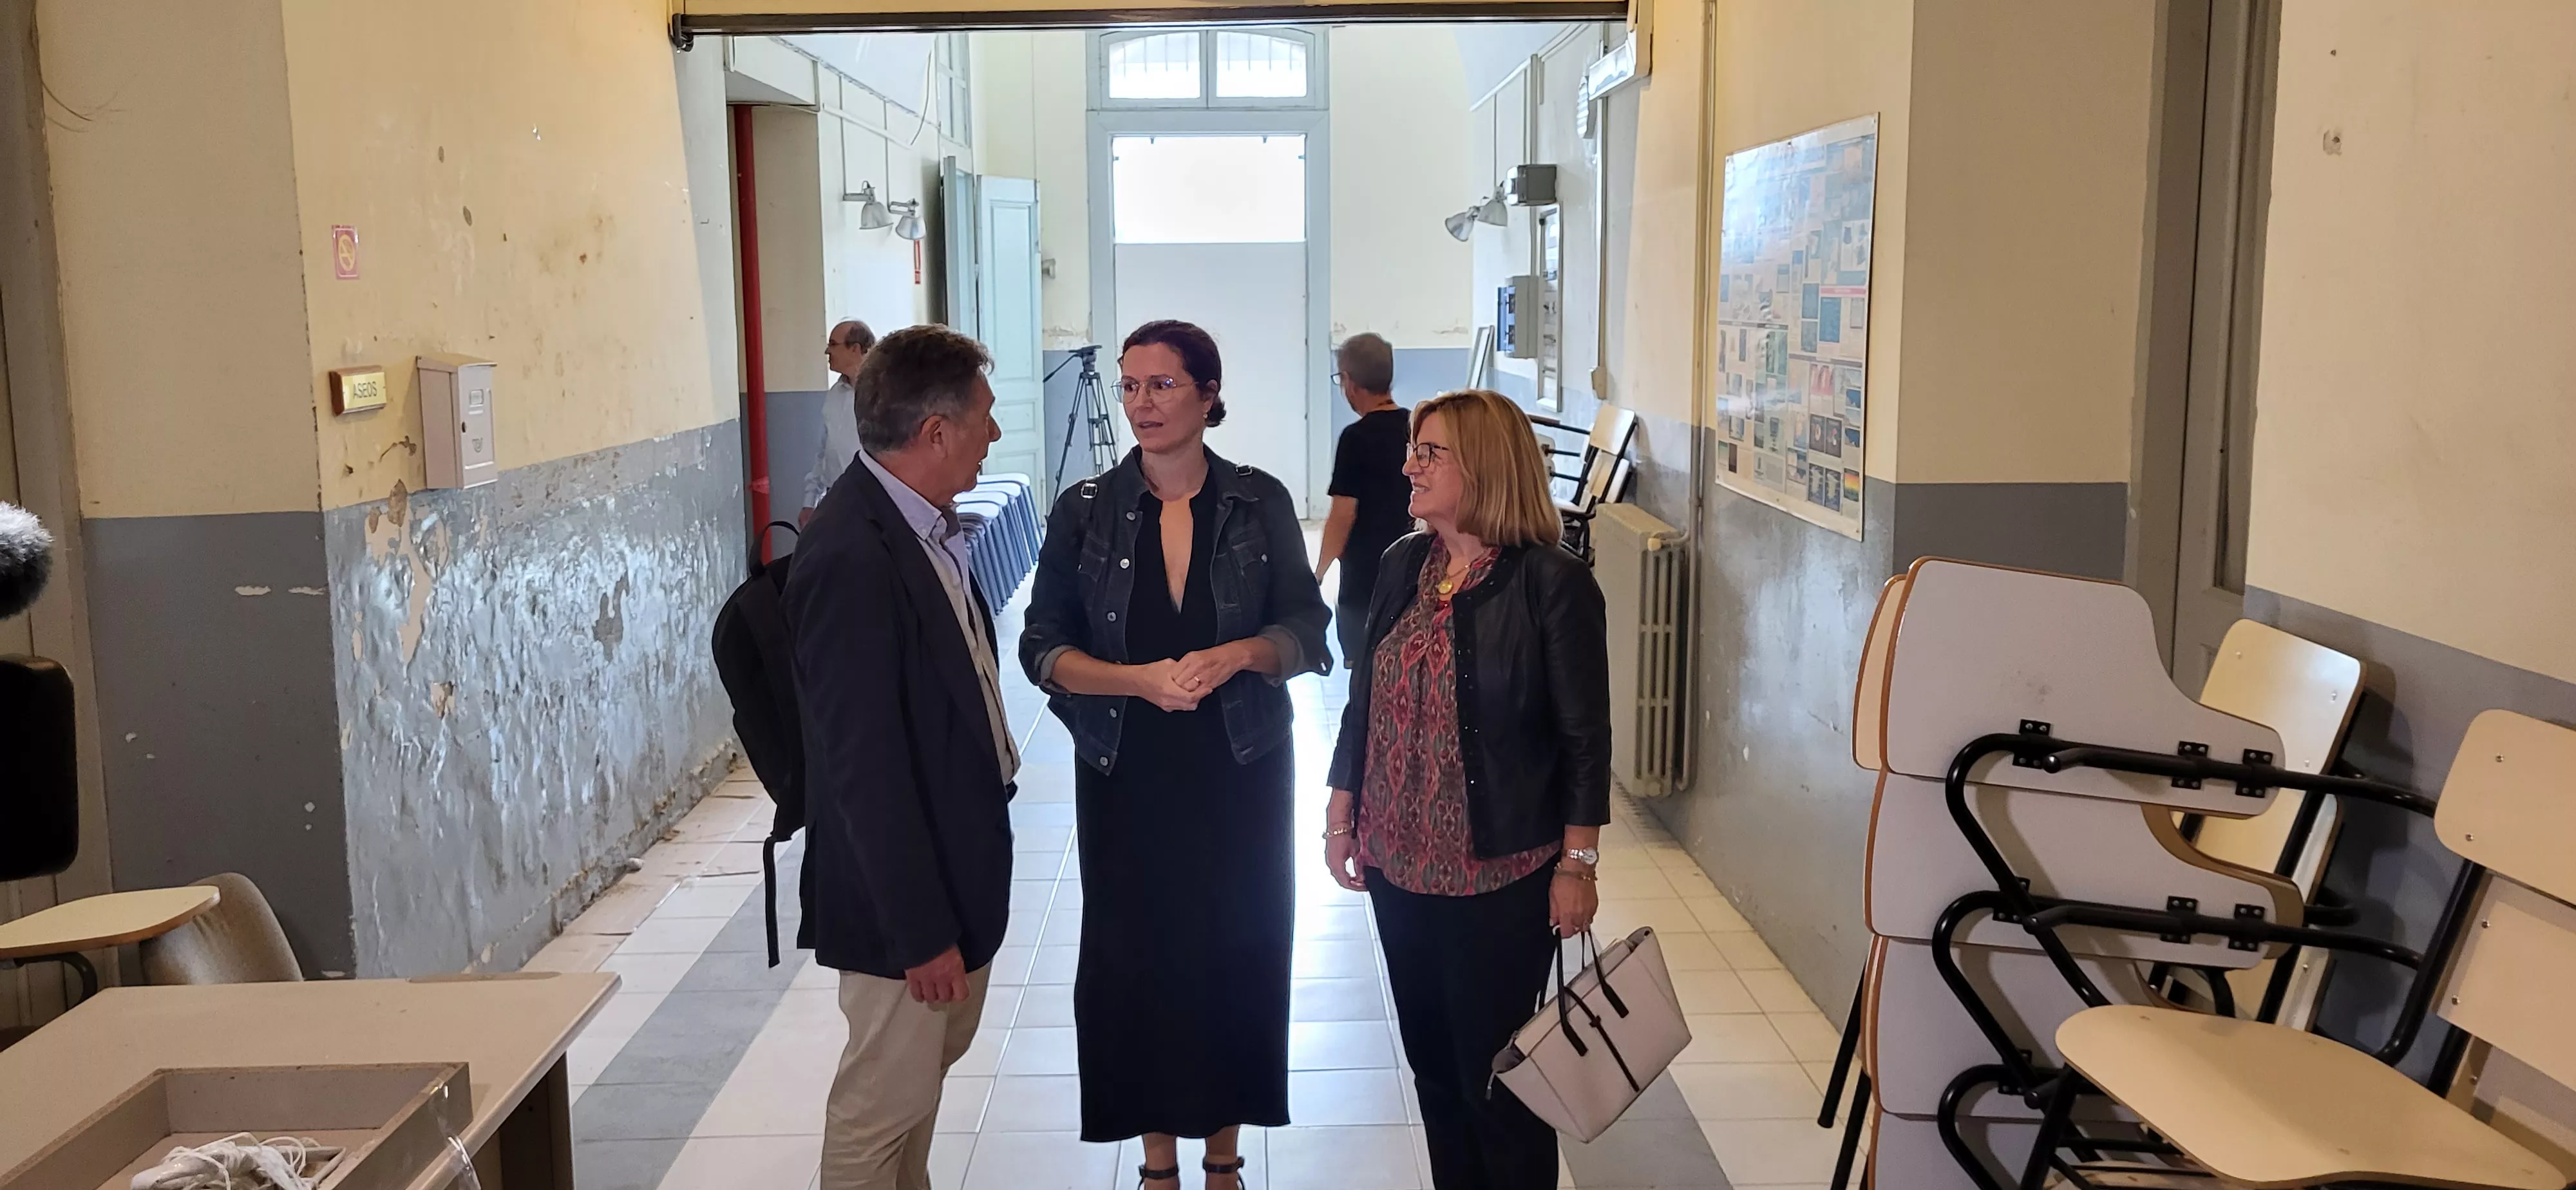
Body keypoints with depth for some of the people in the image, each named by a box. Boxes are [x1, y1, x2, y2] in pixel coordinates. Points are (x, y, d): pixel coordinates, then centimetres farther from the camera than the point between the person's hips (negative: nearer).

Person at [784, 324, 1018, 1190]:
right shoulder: (851, 559, -27)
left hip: (958, 857, 10)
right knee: (885, 1101, 8)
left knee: (935, 1053, 25)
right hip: (903, 890, -9)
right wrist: (922, 930, -21)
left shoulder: (923, 521, 1)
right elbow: (865, 768, -26)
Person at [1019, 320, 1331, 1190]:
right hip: (1127, 771, 0)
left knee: (1236, 948, 6)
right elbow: (1043, 647, -2)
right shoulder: (1085, 510, -1)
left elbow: (1307, 631, 1)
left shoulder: (1260, 502, -1)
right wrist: (1138, 680, -19)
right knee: (1135, 951, 5)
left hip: (1242, 767, 0)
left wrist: (1235, 655, -20)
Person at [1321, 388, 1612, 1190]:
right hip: (1400, 864, 6)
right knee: (1431, 1062, 16)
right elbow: (1364, 702, 11)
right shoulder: (1403, 567, 5)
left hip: (1501, 876, -6)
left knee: (1493, 1073, 4)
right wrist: (1342, 816, 11)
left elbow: (1585, 737, -11)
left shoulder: (1552, 583, -13)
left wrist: (1578, 864, -11)